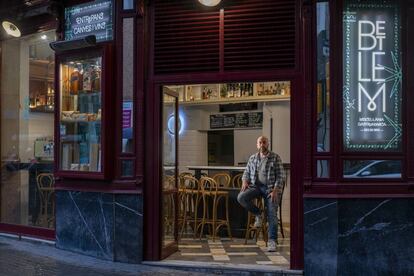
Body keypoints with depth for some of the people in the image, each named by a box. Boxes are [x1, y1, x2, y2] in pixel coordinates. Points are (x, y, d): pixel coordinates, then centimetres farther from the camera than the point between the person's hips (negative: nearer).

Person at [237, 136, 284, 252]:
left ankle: (272, 241, -16)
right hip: (255, 186, 3)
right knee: (241, 197, -26)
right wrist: (245, 181, -4)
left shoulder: (275, 158, 1)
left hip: (270, 188, -3)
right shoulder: (252, 158, 13)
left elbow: (280, 176, -3)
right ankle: (257, 214, -2)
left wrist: (275, 190, -16)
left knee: (272, 213, -19)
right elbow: (246, 172, 20)